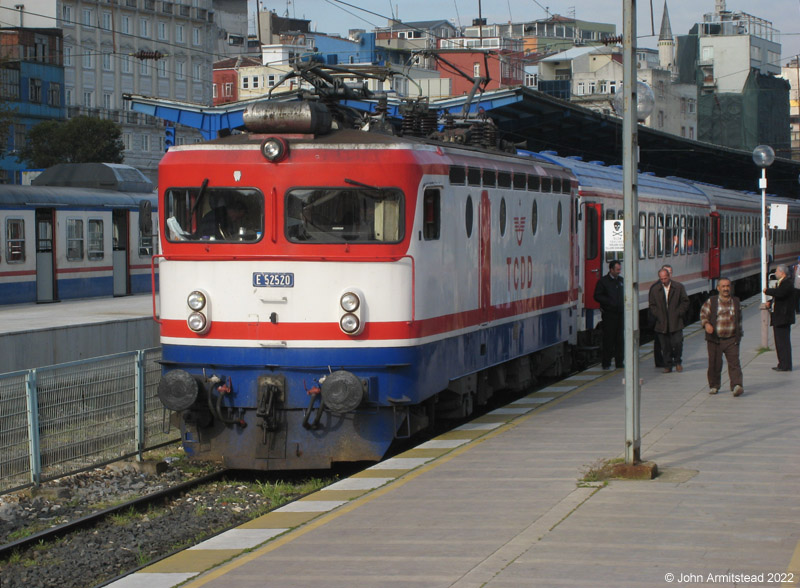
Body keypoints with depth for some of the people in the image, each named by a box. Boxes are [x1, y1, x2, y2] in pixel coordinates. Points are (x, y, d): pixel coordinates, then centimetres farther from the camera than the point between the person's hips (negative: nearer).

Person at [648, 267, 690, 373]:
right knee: (665, 346, 1)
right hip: (662, 323, 2)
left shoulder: (679, 287, 3)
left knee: (677, 342, -8)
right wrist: (657, 315, -2)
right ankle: (668, 365, 11)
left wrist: (679, 313, -4)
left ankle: (678, 361, 15)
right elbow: (652, 305, 12)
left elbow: (685, 302, 5)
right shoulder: (655, 290, 8)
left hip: (676, 322, -2)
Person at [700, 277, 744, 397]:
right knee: (714, 363, 4)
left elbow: (739, 319, 20)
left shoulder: (736, 302, 10)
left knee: (734, 362, -11)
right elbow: (703, 314, 3)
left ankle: (737, 386, -19)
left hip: (731, 339, 1)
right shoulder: (711, 302, 1)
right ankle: (714, 386, 21)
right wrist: (706, 324, -18)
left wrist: (739, 333, 18)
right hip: (715, 339, -1)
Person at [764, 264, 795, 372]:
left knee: (783, 341, -8)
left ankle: (786, 365, -5)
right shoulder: (781, 283, 18)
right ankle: (782, 364, 20)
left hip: (783, 318, -11)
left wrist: (767, 291, -19)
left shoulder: (787, 284, -15)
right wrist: (770, 303, 9)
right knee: (780, 342, 14)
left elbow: (780, 293, -33)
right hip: (778, 318, 11)